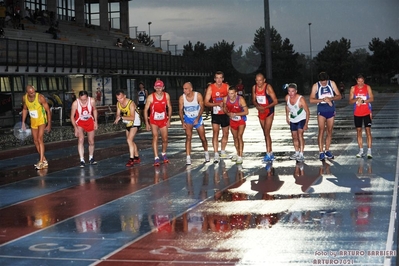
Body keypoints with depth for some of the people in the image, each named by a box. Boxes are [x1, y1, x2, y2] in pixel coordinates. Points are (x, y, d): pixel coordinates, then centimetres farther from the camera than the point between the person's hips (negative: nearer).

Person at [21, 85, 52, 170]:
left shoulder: (40, 97, -24)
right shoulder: (24, 98, -9)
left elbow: (48, 110, -17)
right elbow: (25, 109, 10)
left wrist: (49, 125, -17)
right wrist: (23, 122, 8)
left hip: (42, 120, -6)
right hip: (33, 121, 6)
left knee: (40, 139, -18)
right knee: (35, 141, 9)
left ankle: (41, 161, -19)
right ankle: (44, 160, 20)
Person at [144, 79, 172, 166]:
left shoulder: (166, 96, -10)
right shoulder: (150, 97, -18)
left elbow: (169, 107, 1)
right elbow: (146, 110, -12)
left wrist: (169, 120, -2)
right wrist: (147, 123, -14)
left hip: (163, 120, 3)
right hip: (153, 121, -3)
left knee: (165, 139, 9)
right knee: (155, 137, -18)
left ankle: (163, 154, 36)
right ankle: (156, 158, -20)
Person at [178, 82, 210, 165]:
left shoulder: (198, 96, -18)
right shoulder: (182, 98, -16)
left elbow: (201, 108, -11)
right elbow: (180, 110, -7)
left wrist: (197, 119, -18)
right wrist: (182, 122, -13)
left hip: (198, 118, 0)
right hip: (188, 119, 0)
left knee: (203, 138, 7)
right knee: (188, 137, -14)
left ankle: (206, 153, 33)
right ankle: (188, 158, -14)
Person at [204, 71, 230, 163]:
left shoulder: (227, 87, -3)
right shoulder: (210, 88, -9)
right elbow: (206, 103, -11)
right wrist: (218, 104, -24)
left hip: (225, 114, 3)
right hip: (215, 114, -3)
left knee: (226, 133, 13)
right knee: (215, 133, -14)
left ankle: (223, 152, 33)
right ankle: (216, 154, -14)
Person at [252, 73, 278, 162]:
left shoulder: (268, 87, -16)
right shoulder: (254, 87, 1)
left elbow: (275, 101, -15)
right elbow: (254, 100, 10)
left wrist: (265, 107, -25)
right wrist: (257, 106, -12)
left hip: (269, 112, -6)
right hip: (260, 112, 6)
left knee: (267, 132, -14)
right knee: (265, 133, 11)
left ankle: (268, 154, -13)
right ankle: (271, 153, 20)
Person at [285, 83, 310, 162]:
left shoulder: (301, 99, -29)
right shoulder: (287, 97, -14)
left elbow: (307, 112, -22)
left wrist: (306, 124, -23)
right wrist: (287, 117, 11)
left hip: (301, 119, -6)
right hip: (292, 120, 6)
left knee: (300, 135, -20)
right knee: (294, 137, 13)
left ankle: (301, 155, -21)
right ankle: (297, 153, 30)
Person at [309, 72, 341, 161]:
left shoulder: (332, 83, 1)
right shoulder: (316, 86, -5)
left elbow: (339, 96, 1)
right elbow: (311, 100, -10)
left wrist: (330, 98, -18)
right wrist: (323, 100, -20)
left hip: (331, 110, 3)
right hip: (321, 111, -3)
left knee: (329, 132, 7)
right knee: (321, 131, -10)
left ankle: (327, 150, 18)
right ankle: (321, 152, -9)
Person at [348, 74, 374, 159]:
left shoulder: (367, 87, 0)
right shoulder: (353, 88, 3)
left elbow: (371, 98, -7)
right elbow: (350, 101, 0)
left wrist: (363, 101, -21)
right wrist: (356, 99, -20)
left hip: (367, 113, -2)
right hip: (357, 113, 2)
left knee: (368, 131, -6)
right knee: (359, 131, 5)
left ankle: (369, 151, -7)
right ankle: (361, 151, 11)